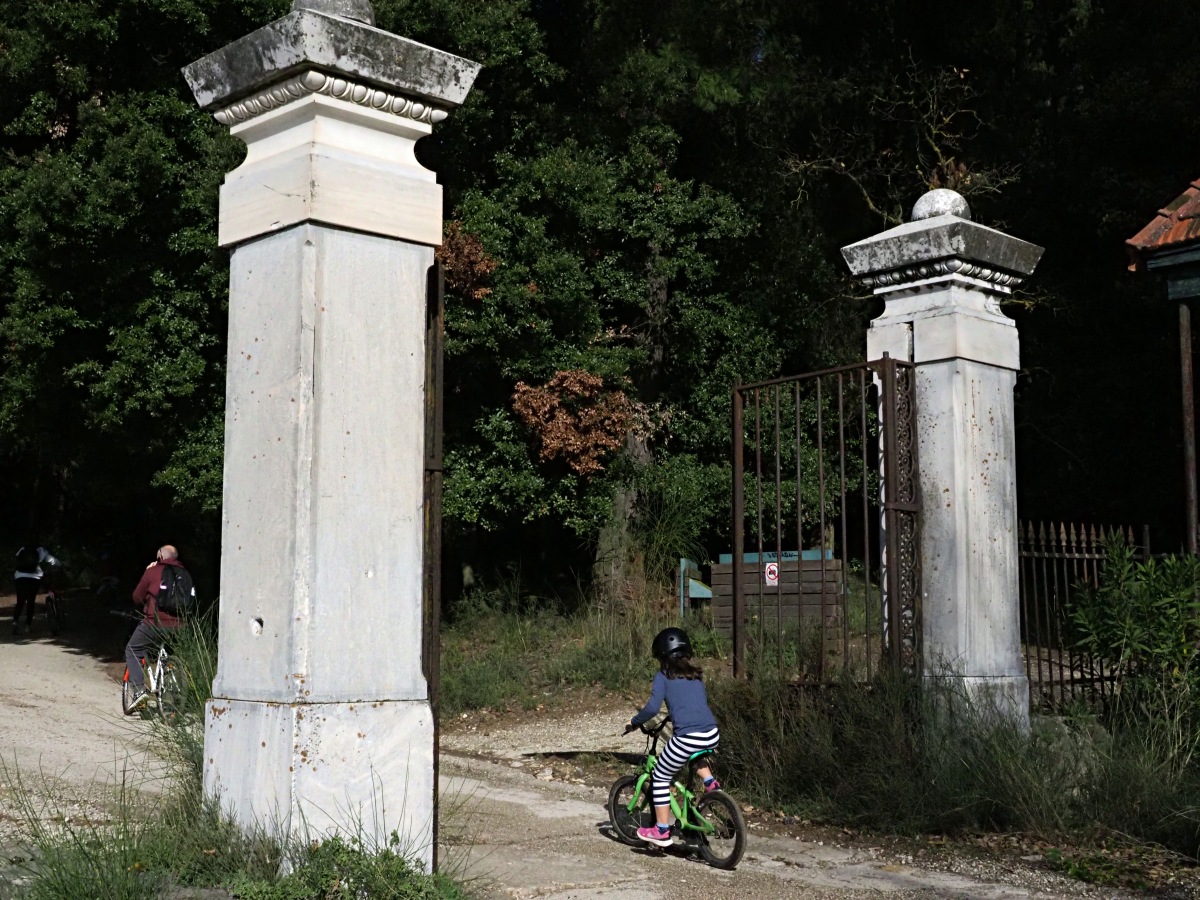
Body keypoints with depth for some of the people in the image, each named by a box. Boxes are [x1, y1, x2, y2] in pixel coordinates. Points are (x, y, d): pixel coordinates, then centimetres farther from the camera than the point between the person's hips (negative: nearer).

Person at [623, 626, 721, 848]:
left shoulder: (663, 676, 3)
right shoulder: (696, 675, 19)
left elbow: (653, 707, -8)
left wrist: (634, 722, 9)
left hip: (688, 738, -6)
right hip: (712, 735, 6)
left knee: (660, 778, 14)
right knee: (696, 755, 41)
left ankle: (661, 831, 15)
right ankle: (710, 783, 21)